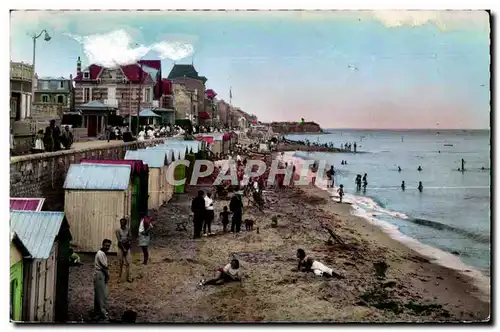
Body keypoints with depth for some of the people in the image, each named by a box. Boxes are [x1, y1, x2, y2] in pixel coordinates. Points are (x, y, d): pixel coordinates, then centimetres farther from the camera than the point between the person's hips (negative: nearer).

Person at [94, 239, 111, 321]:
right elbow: (104, 267, -16)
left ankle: (97, 314, 22)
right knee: (103, 295, -9)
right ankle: (104, 314, -8)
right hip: (100, 276, -10)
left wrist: (106, 275, 6)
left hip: (99, 276, 10)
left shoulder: (101, 253, 17)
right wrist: (108, 275, -4)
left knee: (98, 296, 14)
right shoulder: (101, 253, -15)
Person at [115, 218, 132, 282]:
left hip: (127, 248, 2)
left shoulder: (128, 229, 2)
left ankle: (128, 277, 9)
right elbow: (119, 240, -11)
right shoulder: (118, 230, -8)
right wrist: (123, 248, -13)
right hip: (121, 247, -2)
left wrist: (126, 240, -18)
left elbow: (130, 238, 3)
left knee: (127, 263, 1)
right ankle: (119, 277, 14)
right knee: (121, 263, 3)